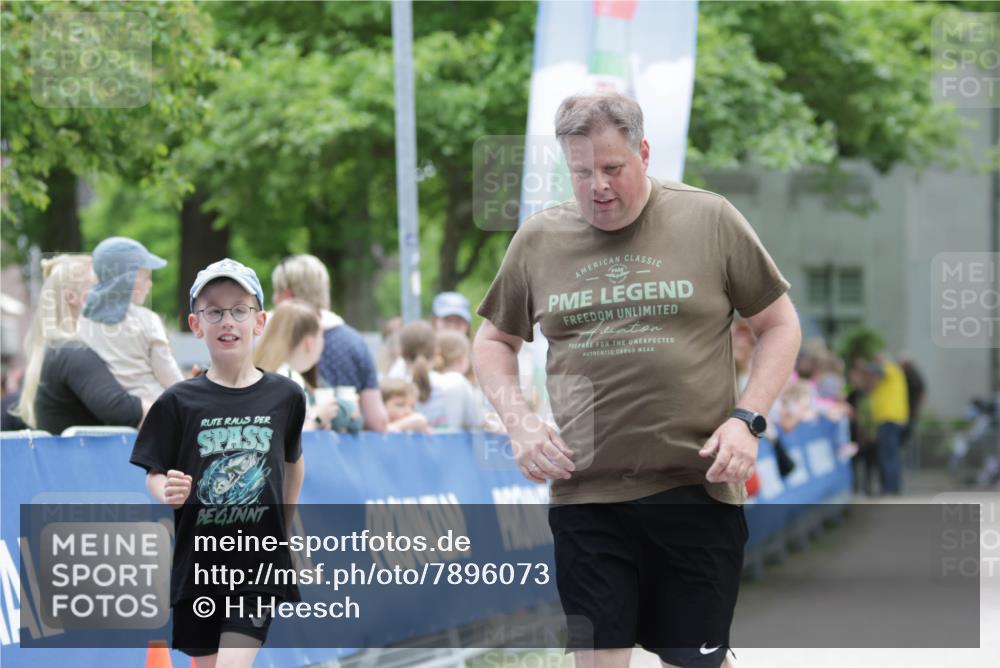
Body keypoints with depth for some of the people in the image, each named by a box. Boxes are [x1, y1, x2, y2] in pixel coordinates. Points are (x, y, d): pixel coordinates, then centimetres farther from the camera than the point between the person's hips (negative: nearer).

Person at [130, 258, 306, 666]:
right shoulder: (178, 402, -3)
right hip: (197, 566, 1)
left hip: (259, 563, -1)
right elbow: (154, 476, -1)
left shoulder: (284, 396, 0)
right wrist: (167, 492, -23)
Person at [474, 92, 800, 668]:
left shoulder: (710, 220, 0)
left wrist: (747, 419, -6)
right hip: (585, 496, 2)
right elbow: (495, 342, 19)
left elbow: (780, 325, 7)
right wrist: (519, 423, 2)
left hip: (697, 490, -2)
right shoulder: (538, 240, 7)